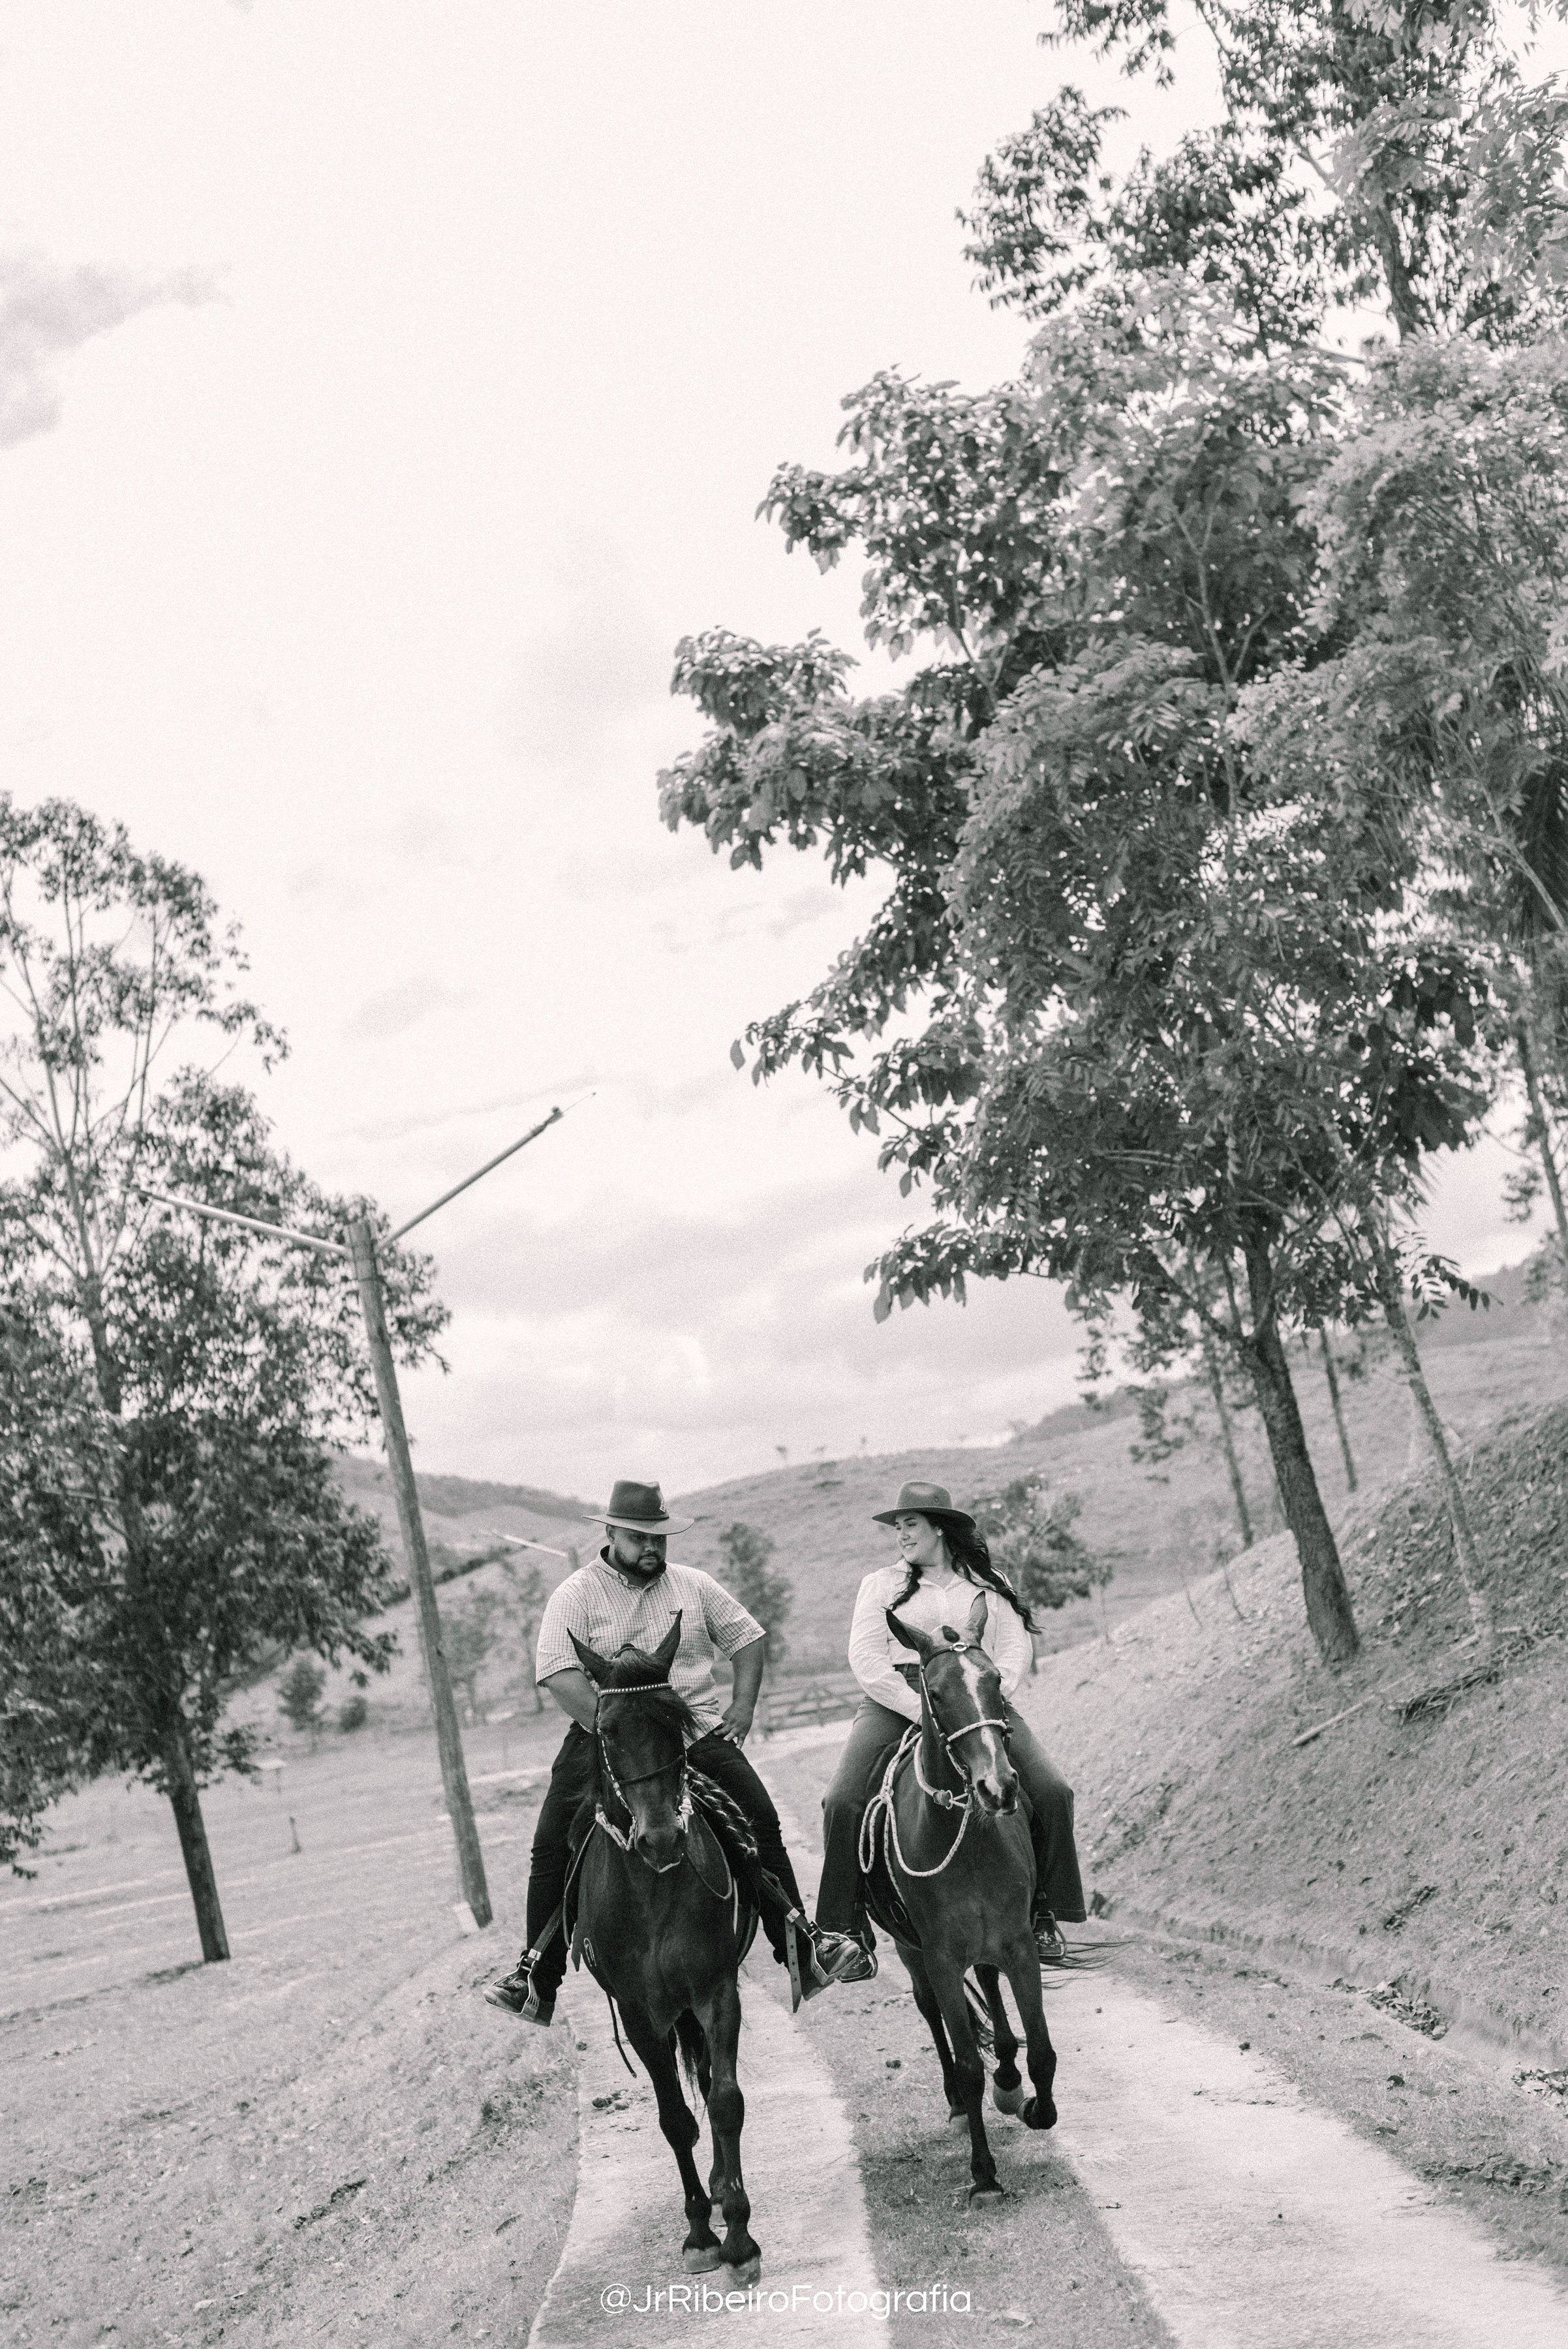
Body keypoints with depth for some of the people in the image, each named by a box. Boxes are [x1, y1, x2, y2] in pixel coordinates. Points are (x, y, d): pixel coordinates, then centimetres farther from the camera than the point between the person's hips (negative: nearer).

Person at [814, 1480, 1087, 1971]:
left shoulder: (991, 1584, 16)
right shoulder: (881, 1585, 11)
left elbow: (1015, 1647, 6)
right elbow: (866, 1658, 0)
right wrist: (921, 1709, -14)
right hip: (896, 1706, -1)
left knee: (1052, 1792, -17)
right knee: (842, 1802, -23)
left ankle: (1044, 1911, -1)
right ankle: (848, 1924, -9)